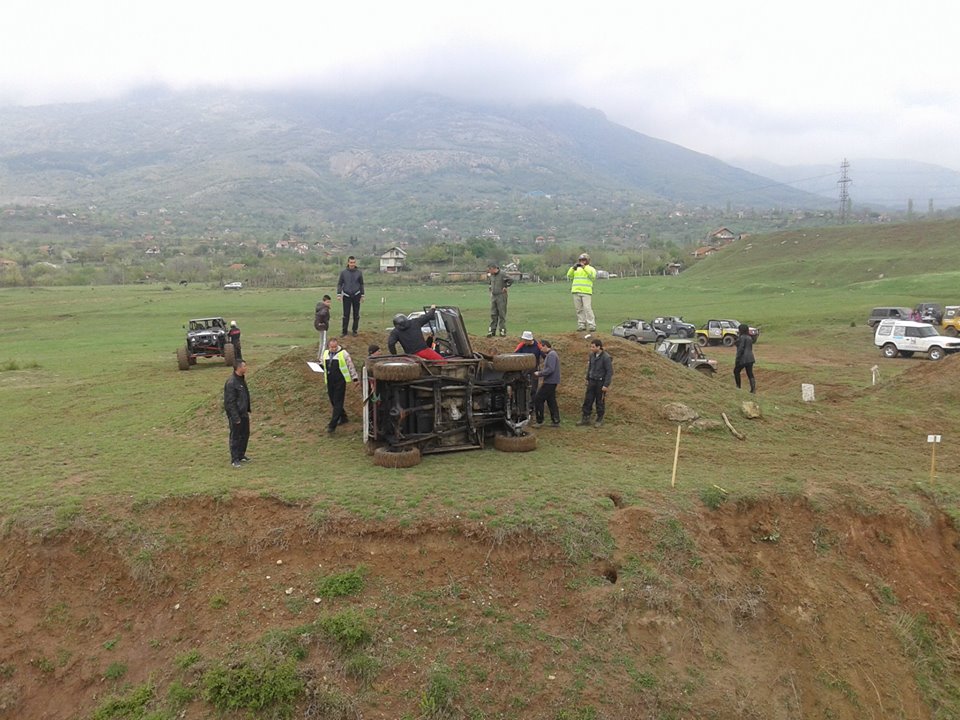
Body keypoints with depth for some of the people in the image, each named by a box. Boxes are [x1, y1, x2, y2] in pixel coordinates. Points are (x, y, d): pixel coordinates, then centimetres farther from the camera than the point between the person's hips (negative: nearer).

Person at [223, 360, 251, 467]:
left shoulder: (242, 379, 7)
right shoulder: (231, 382, -22)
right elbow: (230, 402, -21)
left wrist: (248, 410, 16)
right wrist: (236, 417, -20)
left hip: (244, 413, 9)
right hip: (235, 414, -9)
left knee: (245, 435, 16)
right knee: (235, 437, 1)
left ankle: (241, 455, 30)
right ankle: (234, 459, 11)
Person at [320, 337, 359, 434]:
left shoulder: (343, 353, -5)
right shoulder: (325, 353, 11)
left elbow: (350, 366, -1)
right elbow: (322, 363, 25)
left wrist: (354, 378, -3)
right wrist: (320, 366, 1)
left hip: (340, 381, -6)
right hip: (329, 382, 6)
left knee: (338, 403, -7)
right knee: (333, 402, 12)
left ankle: (332, 425, -9)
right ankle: (343, 417, 31)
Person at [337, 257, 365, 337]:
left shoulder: (359, 272, 0)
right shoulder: (343, 272, -3)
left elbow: (361, 284, 9)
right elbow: (339, 283, 3)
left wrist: (362, 295, 8)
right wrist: (338, 294, -5)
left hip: (356, 295, 1)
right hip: (346, 296, -1)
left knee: (356, 314, 6)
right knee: (346, 315, 0)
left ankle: (355, 331, 16)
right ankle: (344, 331, 7)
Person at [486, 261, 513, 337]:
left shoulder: (502, 274, -13)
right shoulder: (491, 276, 10)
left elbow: (510, 281, -17)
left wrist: (505, 287, -11)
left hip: (501, 296, -7)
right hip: (493, 296, 7)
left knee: (502, 314, -1)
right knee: (493, 314, 7)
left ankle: (502, 330, 5)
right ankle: (492, 330, 11)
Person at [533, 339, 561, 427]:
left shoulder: (551, 355, -17)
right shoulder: (552, 354, 15)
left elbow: (550, 369, -25)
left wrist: (539, 374, -18)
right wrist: (541, 371, 9)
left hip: (550, 382, -10)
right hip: (551, 381, 10)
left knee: (538, 399, -6)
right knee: (551, 401, 14)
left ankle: (539, 421, -2)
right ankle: (555, 421, 17)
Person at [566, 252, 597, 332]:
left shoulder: (591, 268, 11)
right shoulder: (576, 269, 22)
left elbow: (593, 275, -10)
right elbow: (569, 276, 10)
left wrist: (584, 267, -17)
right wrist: (573, 268, -6)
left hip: (586, 292, -4)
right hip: (576, 292, 4)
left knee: (587, 308, -14)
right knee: (579, 309, 3)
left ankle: (591, 326, -15)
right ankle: (581, 325, 8)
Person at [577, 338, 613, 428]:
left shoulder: (606, 357, -18)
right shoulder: (592, 355, 2)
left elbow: (610, 372, -17)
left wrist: (606, 385, -18)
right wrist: (587, 379, 16)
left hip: (601, 382, -6)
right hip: (592, 381, 6)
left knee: (600, 402, 4)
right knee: (588, 400, 7)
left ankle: (599, 420, 17)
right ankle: (585, 419, 16)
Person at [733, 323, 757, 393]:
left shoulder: (742, 337, -12)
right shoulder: (749, 337, 15)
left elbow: (740, 349, -17)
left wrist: (736, 360, -15)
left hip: (743, 359, -8)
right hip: (750, 358, 8)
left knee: (736, 371, 11)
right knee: (750, 374, 6)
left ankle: (738, 387, 13)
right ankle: (753, 389, -2)